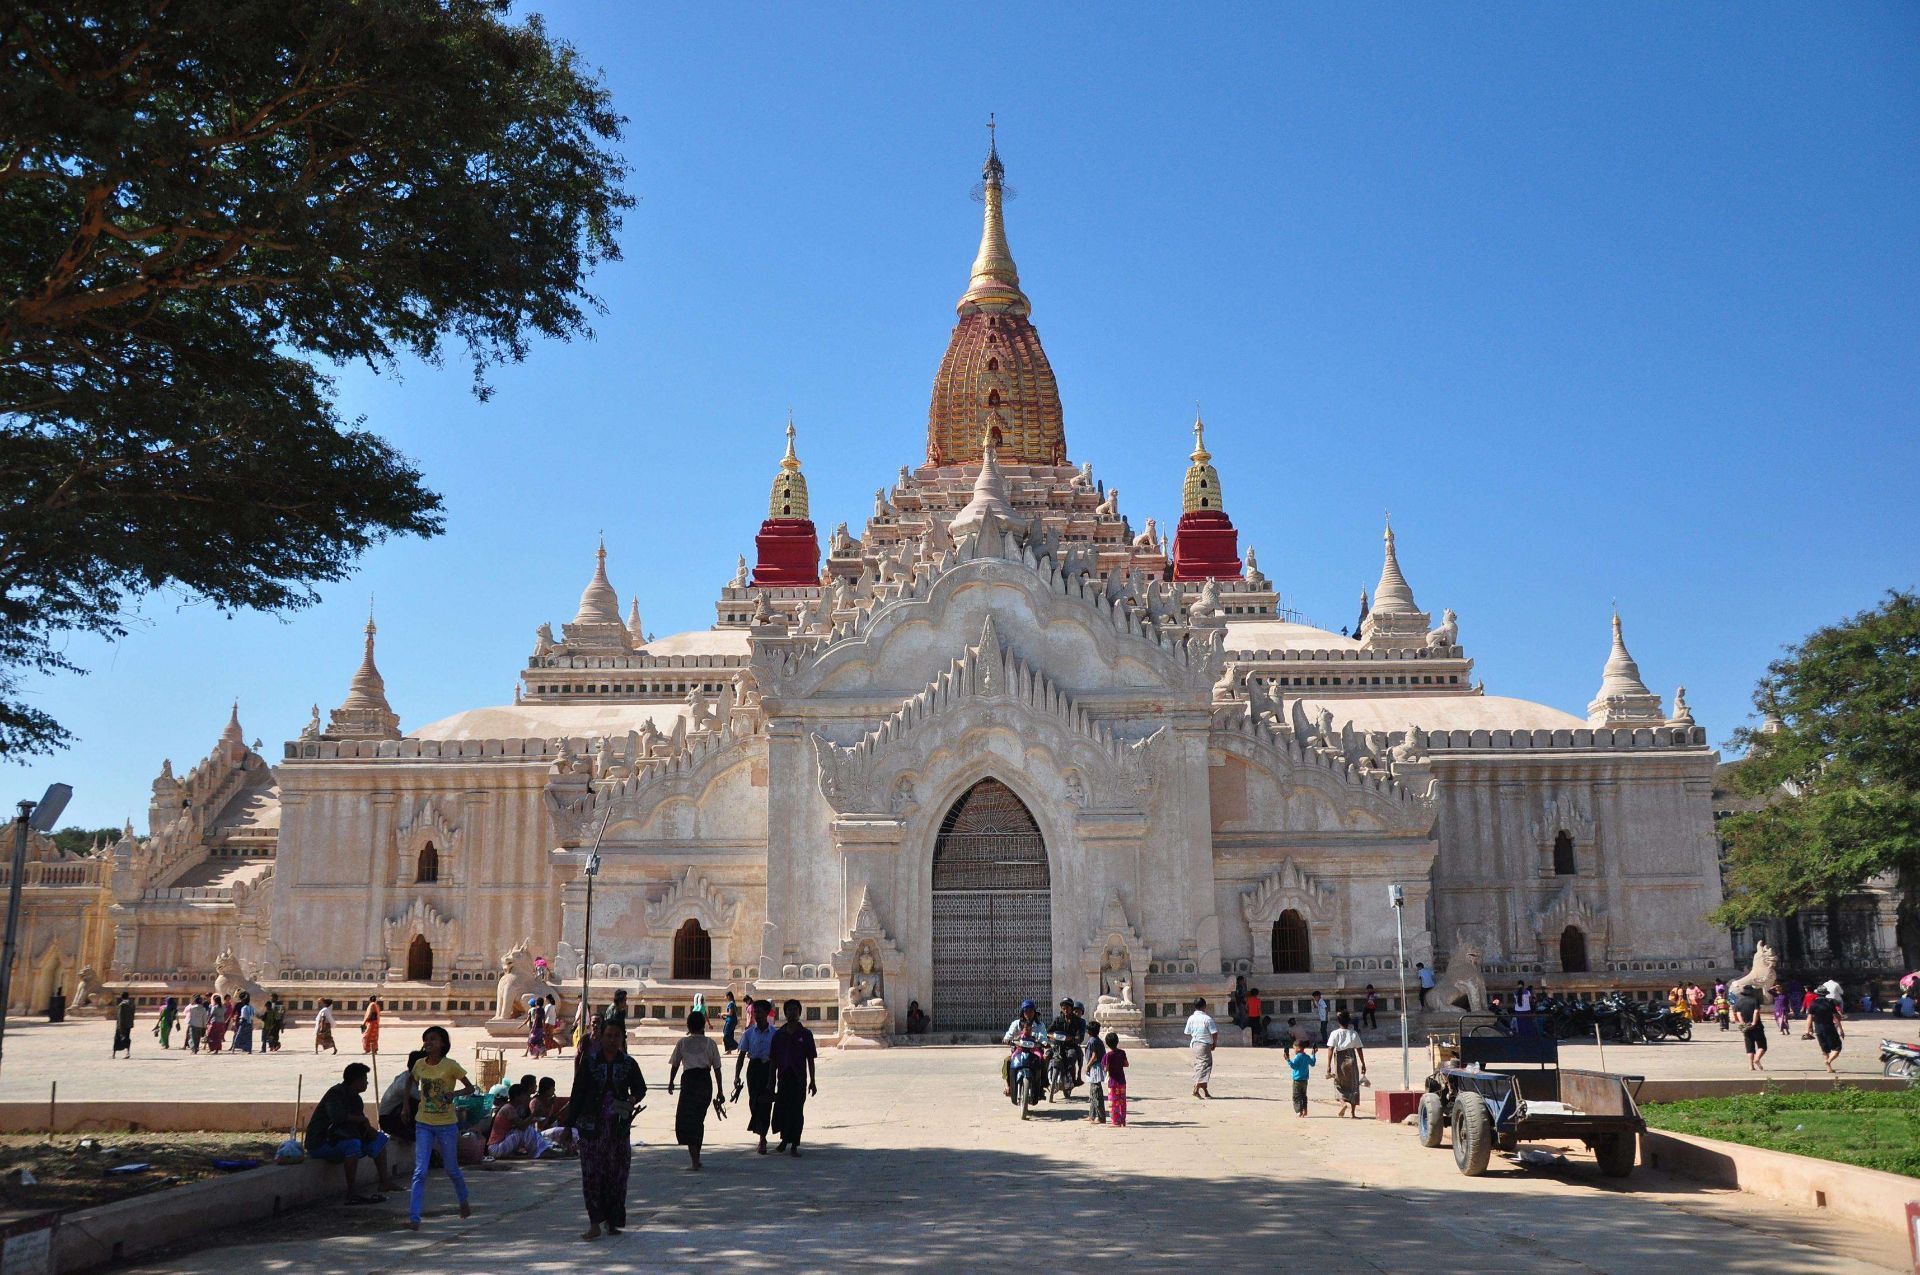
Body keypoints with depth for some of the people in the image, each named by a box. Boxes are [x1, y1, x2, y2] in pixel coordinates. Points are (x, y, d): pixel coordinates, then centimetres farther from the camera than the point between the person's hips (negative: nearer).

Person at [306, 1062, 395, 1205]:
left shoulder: (355, 1099, 11)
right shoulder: (336, 1093, -16)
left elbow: (361, 1125, 14)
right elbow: (337, 1116, -35)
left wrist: (369, 1129, -9)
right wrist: (362, 1119, -21)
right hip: (320, 1143, -10)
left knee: (379, 1138, 8)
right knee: (353, 1144, -35)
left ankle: (385, 1182, 1)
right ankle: (351, 1194, -33)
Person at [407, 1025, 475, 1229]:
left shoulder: (450, 1066, -12)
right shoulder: (420, 1064, -1)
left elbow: (470, 1088, -6)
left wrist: (454, 1093, -25)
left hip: (447, 1125, -2)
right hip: (423, 1124, 2)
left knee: (451, 1169, 13)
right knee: (420, 1172, -8)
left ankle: (463, 1202, 38)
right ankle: (414, 1217, -7)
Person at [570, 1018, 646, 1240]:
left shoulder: (629, 1064, 4)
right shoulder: (589, 1062, 0)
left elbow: (640, 1088, 16)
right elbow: (578, 1093, 2)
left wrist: (633, 1100, -6)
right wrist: (569, 1124, 1)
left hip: (619, 1126, 2)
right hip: (592, 1125, -2)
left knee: (617, 1174, 4)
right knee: (592, 1173, -6)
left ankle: (612, 1221, 17)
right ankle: (595, 1223, -3)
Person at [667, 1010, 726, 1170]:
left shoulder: (682, 1042, 3)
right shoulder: (710, 1042, 5)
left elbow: (675, 1065, 10)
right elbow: (717, 1068, 5)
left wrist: (670, 1083, 27)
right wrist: (719, 1092, 11)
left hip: (690, 1080, -3)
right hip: (706, 1081, 3)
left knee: (687, 1121, 0)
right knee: (698, 1120, 18)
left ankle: (695, 1163, -8)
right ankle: (696, 1159, 27)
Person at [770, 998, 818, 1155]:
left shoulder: (805, 1034, 1)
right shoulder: (779, 1034, 5)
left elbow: (810, 1060, 3)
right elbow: (773, 1060, 9)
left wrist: (812, 1081, 0)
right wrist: (772, 1081, 7)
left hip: (799, 1078, -2)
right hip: (783, 1077, 2)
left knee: (797, 1111, 0)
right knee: (780, 1109, 4)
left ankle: (794, 1144, 9)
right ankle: (784, 1139, 26)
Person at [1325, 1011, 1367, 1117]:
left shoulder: (1335, 1033, -5)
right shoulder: (1354, 1033, 1)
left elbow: (1330, 1049, -11)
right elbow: (1359, 1049, 4)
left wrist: (1328, 1065, -11)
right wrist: (1363, 1064, 12)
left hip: (1340, 1059, -1)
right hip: (1352, 1059, 2)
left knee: (1340, 1084, 15)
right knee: (1353, 1085, 10)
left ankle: (1343, 1102, -10)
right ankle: (1353, 1111, 9)